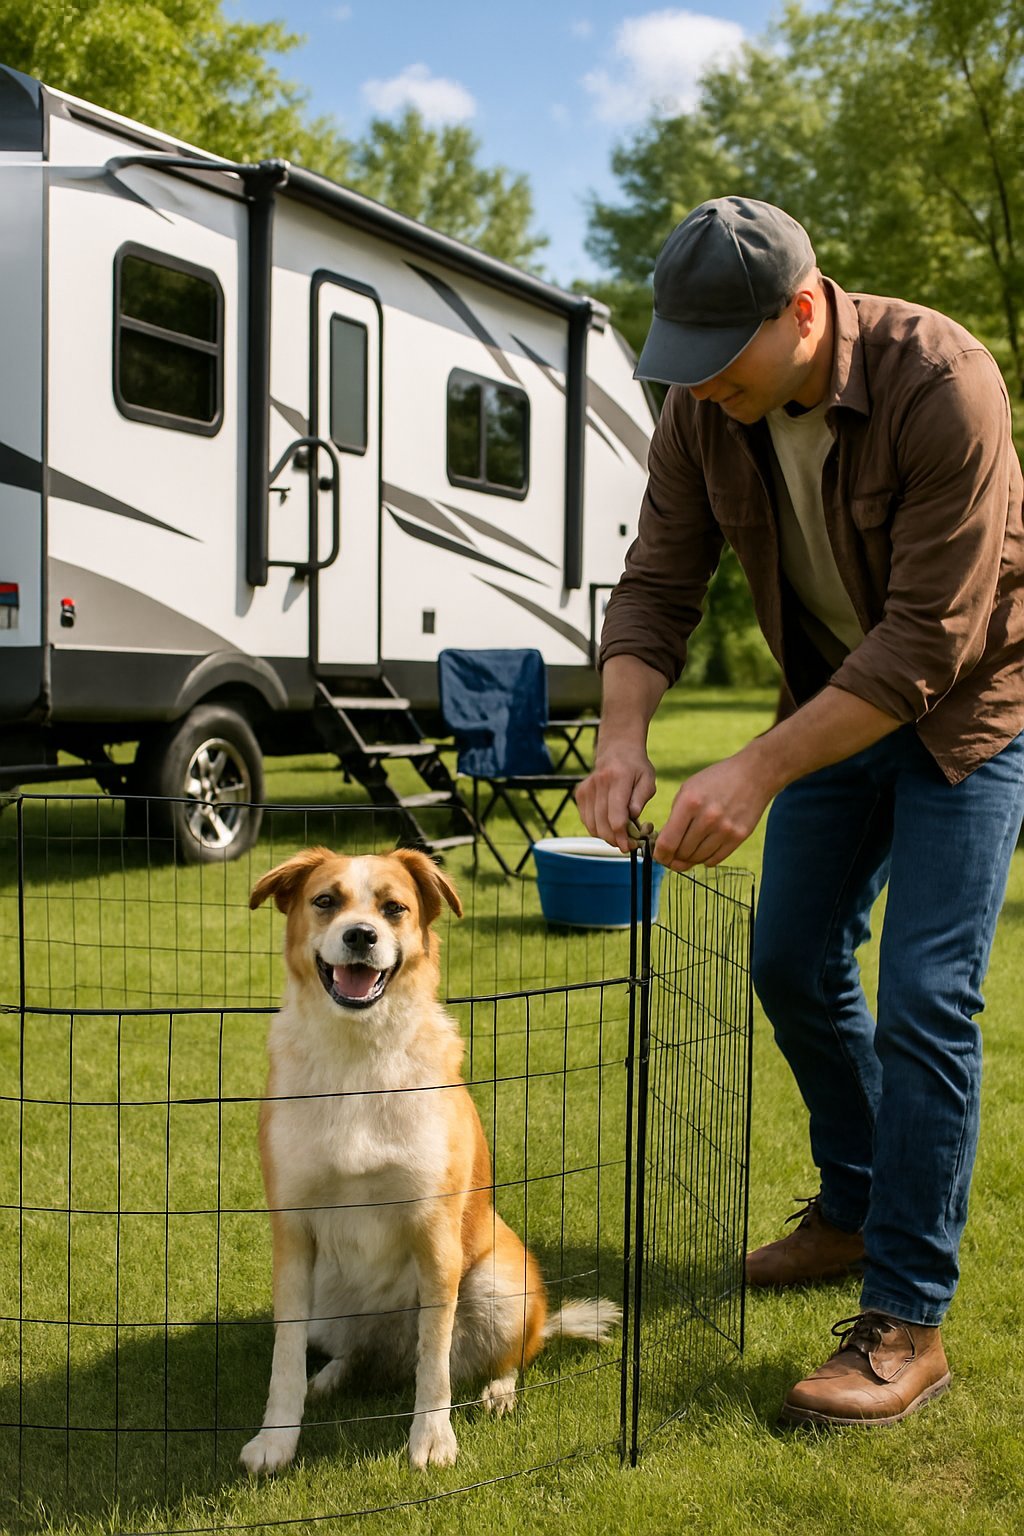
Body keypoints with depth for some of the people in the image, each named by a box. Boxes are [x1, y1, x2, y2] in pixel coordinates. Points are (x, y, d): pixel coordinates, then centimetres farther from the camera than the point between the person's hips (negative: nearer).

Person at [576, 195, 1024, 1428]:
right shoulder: (703, 406, -12)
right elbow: (657, 583, -10)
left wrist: (758, 771, -37)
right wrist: (623, 734, -28)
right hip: (835, 695, 6)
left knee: (924, 997, -12)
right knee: (793, 967, 10)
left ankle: (907, 1321, -2)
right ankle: (855, 1208, 32)